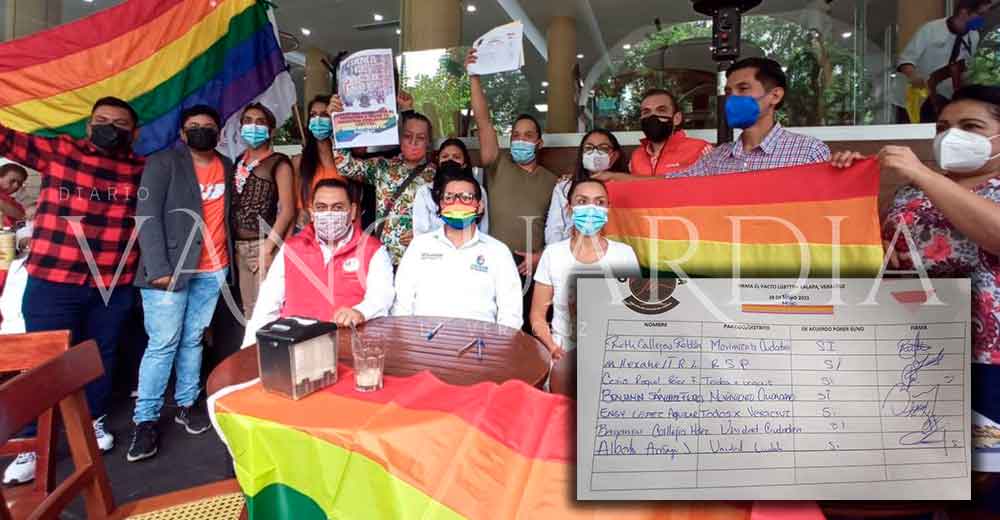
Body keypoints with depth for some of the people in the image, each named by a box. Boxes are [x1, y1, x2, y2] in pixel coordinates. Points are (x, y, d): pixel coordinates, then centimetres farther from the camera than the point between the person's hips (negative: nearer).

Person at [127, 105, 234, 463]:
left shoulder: (227, 167, 12)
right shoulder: (163, 162, -2)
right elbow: (148, 216, -8)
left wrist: (228, 261, 4)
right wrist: (159, 268, -16)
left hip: (213, 271, 4)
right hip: (170, 269, -4)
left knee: (193, 340, 11)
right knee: (162, 344, -3)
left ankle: (186, 404, 22)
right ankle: (146, 420, 7)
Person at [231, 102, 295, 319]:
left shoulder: (278, 163, -2)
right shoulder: (239, 162, 16)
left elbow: (287, 209, -10)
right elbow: (233, 205, 16)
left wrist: (269, 245, -16)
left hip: (263, 245, -6)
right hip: (240, 246, 6)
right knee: (248, 309, 12)